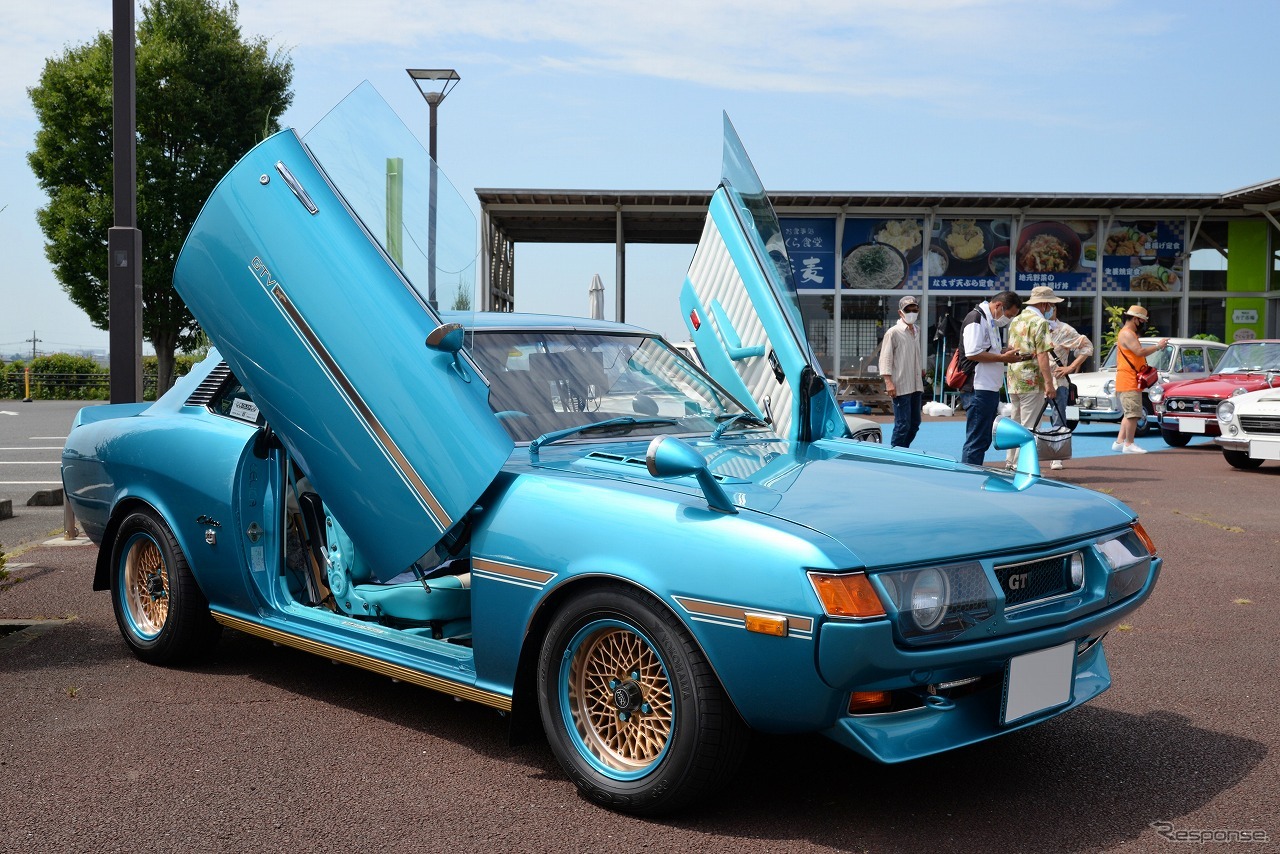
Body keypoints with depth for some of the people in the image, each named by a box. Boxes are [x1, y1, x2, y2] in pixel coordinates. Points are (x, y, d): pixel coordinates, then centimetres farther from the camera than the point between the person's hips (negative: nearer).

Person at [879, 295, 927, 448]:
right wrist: (888, 382, -19)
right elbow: (885, 359, -11)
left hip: (916, 386, 8)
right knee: (902, 425, -9)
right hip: (901, 386, -8)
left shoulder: (916, 333, 16)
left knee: (914, 423, 10)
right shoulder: (893, 332, -6)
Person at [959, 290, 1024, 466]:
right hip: (980, 390, -11)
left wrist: (1007, 352, 10)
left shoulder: (991, 321, 21)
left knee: (984, 439, 13)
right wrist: (1003, 357, -16)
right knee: (976, 440, -9)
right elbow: (972, 353, -21)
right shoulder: (976, 319, -12)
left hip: (991, 389, 11)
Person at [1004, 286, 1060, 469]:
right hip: (1032, 380, -8)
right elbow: (1042, 355, -17)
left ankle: (1011, 461, 19)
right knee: (1029, 426, -3)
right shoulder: (1040, 322, -10)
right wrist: (1049, 382, -18)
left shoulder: (1016, 320, 15)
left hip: (1013, 380, 8)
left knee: (1016, 423, 15)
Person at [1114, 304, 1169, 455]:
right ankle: (1129, 445, -10)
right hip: (1128, 381, -11)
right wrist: (1158, 346, -13)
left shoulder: (1130, 334, 22)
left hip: (1130, 382, 11)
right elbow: (1140, 351, -23)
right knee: (1133, 414, -11)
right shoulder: (1127, 334, -12)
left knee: (1128, 414, 13)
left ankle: (1119, 442, 15)